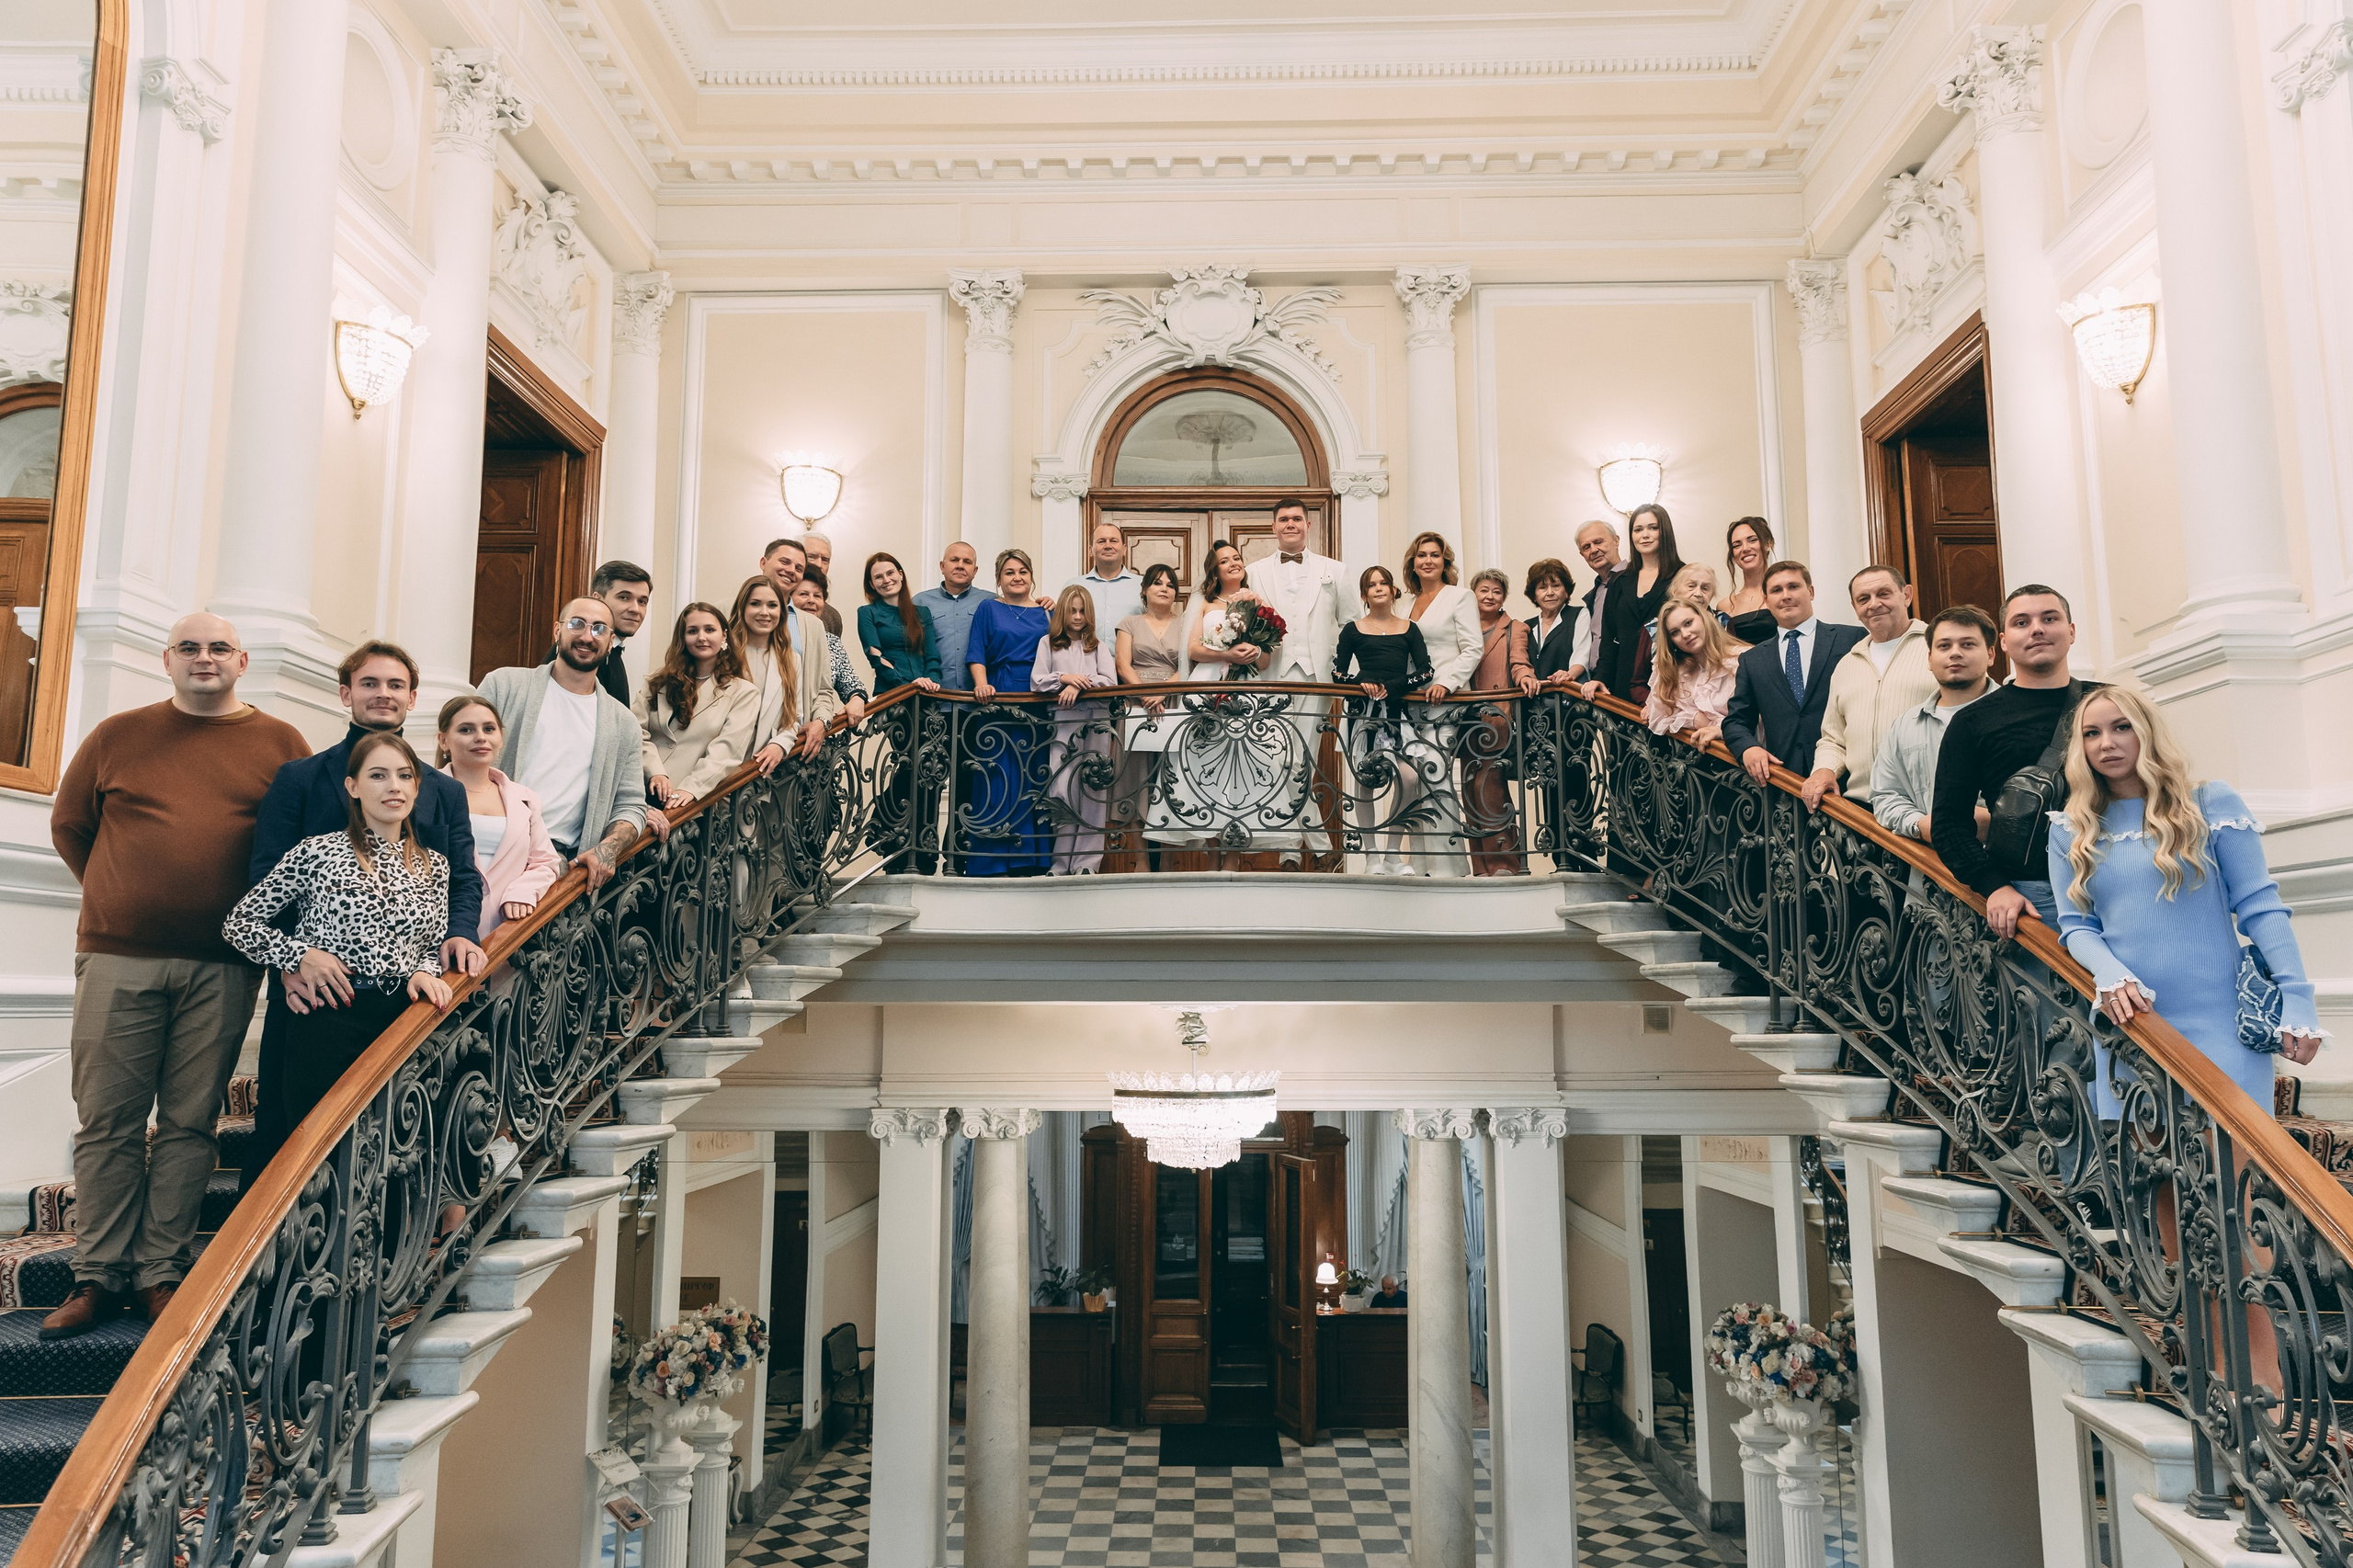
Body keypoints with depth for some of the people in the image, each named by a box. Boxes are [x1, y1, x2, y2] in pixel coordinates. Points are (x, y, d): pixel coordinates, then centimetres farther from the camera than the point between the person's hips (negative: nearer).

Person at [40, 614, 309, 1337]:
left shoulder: (280, 744, 5)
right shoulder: (117, 735, 8)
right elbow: (68, 824, 18)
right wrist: (118, 897, 13)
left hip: (222, 966, -1)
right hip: (117, 958, 1)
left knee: (190, 1122, 4)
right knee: (108, 1121, 5)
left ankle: (162, 1271, 14)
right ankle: (101, 1276, 14)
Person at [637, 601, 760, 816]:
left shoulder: (743, 693, 8)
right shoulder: (660, 683, 19)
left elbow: (726, 750, -5)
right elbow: (638, 732, 7)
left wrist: (691, 789, -19)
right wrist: (655, 773, -12)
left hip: (691, 800, -2)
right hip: (644, 792, 2)